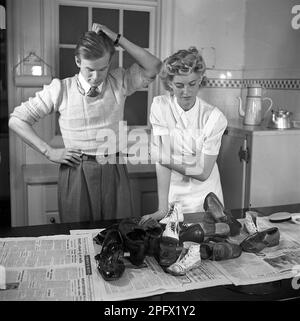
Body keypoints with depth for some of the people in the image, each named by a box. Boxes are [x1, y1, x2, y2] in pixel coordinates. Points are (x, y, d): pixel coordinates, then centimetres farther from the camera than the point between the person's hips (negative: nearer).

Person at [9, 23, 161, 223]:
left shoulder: (119, 83, 4)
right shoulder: (61, 89, -1)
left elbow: (154, 67, -8)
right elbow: (17, 120, 4)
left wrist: (118, 39, -10)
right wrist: (49, 152, -3)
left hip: (114, 172, 2)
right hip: (76, 174, -1)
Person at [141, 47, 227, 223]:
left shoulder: (214, 117, -14)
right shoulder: (160, 106, -12)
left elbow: (203, 173, -12)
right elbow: (162, 161, -17)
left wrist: (167, 160, -16)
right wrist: (162, 209, -21)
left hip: (205, 196, 0)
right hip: (173, 195, 0)